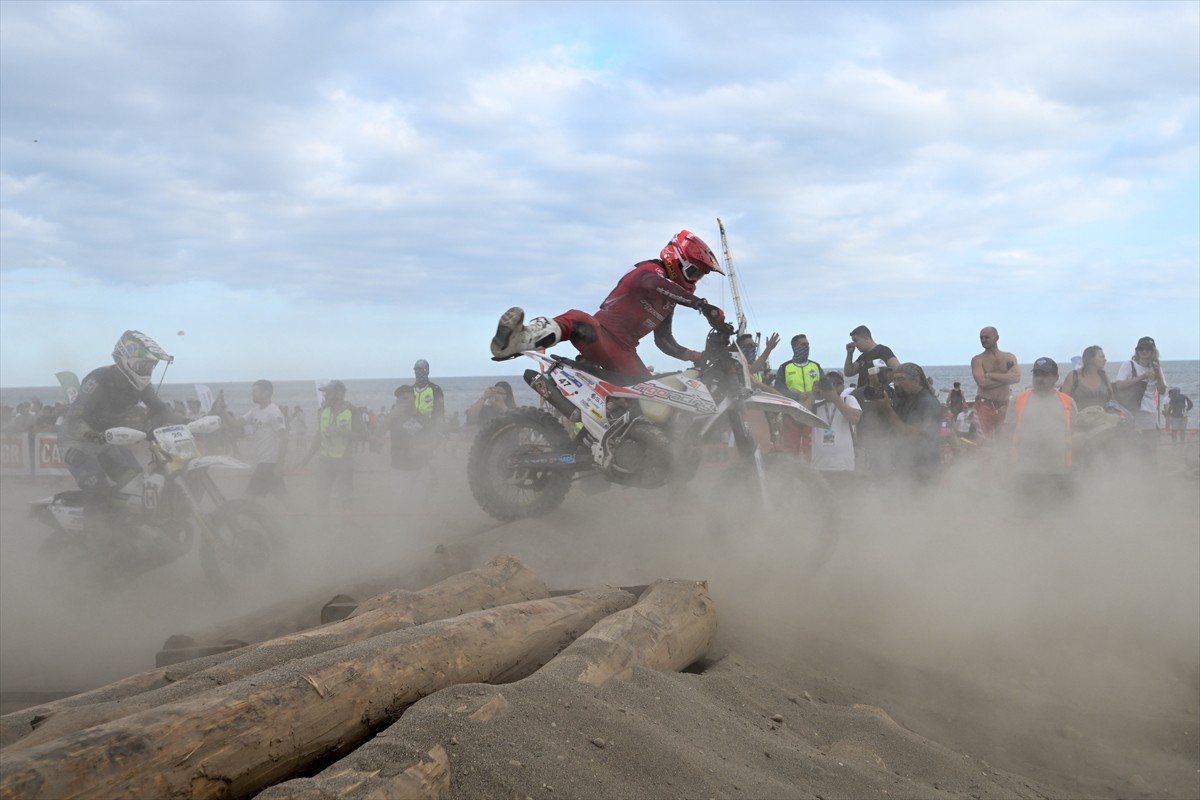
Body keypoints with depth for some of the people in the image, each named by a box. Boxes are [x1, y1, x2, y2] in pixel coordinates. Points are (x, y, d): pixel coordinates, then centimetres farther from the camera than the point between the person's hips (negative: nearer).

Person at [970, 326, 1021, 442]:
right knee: (983, 441, -10)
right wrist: (1006, 377, -9)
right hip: (985, 405, -3)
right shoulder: (978, 360, 1)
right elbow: (982, 382, -15)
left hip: (1004, 406, 3)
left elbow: (1016, 377, -9)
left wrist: (991, 375, -12)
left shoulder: (1009, 357, 10)